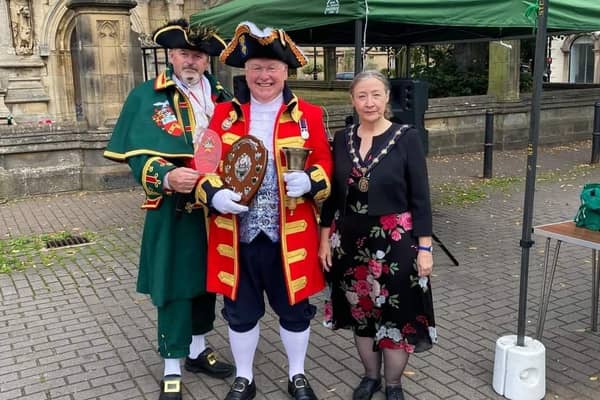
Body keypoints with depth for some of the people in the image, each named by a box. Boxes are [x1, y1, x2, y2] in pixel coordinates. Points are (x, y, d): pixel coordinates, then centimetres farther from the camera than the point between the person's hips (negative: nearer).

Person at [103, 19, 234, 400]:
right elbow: (139, 155, -11)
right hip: (172, 211, -4)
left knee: (207, 279, 16)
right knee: (174, 285, 4)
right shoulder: (146, 96, -3)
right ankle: (172, 367, 20)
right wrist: (167, 177, -28)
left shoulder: (221, 96, 9)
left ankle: (198, 349, 37)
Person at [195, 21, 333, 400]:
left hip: (290, 236, 0)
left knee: (295, 309, 15)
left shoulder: (309, 115, 1)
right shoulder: (224, 114, 4)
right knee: (241, 311, 14)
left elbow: (325, 166, 1)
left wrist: (309, 181, -21)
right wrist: (214, 194, -17)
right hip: (237, 235, 1)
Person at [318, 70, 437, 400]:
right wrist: (325, 238, 4)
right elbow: (332, 194, 7)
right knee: (359, 312, 15)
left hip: (395, 241, -3)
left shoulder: (406, 137, -8)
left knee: (395, 313, 8)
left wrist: (424, 247, -10)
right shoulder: (342, 139, 2)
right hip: (350, 240, 4)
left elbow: (420, 197, -7)